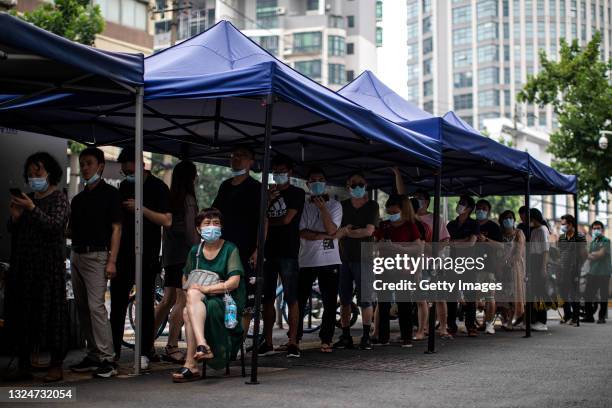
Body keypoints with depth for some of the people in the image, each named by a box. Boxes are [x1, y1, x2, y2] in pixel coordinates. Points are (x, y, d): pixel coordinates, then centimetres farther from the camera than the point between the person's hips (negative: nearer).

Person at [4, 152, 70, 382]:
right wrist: (14, 217, -3)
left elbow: (55, 225, -16)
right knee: (21, 311, 6)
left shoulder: (59, 199, 0)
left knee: (50, 311, -6)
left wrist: (32, 209, -24)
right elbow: (13, 232, 17)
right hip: (22, 265, 6)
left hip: (49, 265, -6)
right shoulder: (27, 199, 17)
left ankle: (56, 366, -1)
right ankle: (23, 366, 13)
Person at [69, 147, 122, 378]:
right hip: (77, 255, 7)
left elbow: (116, 228, -7)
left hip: (97, 255, -7)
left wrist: (112, 261, -14)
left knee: (96, 305, -14)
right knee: (82, 307, 7)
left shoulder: (109, 194, -2)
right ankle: (93, 355, 13)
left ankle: (107, 359, -13)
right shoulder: (78, 199, 17)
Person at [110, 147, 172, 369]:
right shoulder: (124, 186, 13)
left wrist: (141, 209, -21)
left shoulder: (157, 187, -4)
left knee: (146, 304, 0)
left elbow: (167, 221, -12)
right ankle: (114, 350, 10)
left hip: (147, 256, -5)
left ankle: (145, 352, 6)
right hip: (124, 253, 5)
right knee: (117, 303, 4)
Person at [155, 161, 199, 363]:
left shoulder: (170, 198, 11)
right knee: (183, 301, -6)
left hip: (169, 255, 8)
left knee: (167, 301, 14)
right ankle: (172, 348, -8)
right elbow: (191, 231, -13)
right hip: (185, 255, -8)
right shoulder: (188, 199, -10)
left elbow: (165, 228, 14)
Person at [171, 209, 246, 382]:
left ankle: (191, 364, -34)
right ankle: (202, 345, -48)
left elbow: (234, 282, -12)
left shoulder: (230, 249, 0)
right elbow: (186, 280, 21)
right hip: (201, 302, 4)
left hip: (228, 303, -4)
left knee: (188, 312, -33)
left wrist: (205, 289, -20)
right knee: (192, 295, -34)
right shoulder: (195, 251, 14)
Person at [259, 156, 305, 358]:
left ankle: (293, 342, -7)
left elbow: (287, 219, -7)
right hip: (268, 251, 5)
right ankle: (267, 342, 8)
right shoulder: (268, 193, 19)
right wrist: (267, 201, -5)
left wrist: (267, 221, 7)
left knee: (291, 298, -7)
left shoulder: (297, 193, 4)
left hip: (288, 252, -5)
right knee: (267, 298, 4)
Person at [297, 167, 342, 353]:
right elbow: (302, 232, -4)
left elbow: (332, 229, -9)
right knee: (299, 301, 2)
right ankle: (295, 338, 12)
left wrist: (322, 208, -16)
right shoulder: (304, 205, 7)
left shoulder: (334, 205, 6)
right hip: (306, 260, 1)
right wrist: (324, 235, -10)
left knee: (330, 303, -1)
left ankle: (326, 340, 6)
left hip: (329, 260, 0)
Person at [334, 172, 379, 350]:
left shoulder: (372, 206, 2)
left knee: (365, 300, -5)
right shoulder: (343, 206, 11)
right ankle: (346, 337, 11)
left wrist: (346, 232, -7)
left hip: (363, 258, -3)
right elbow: (335, 232, 6)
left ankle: (366, 337, 0)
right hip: (344, 257, 3)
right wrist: (344, 230, -15)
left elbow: (369, 231, -9)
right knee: (344, 300, 5)